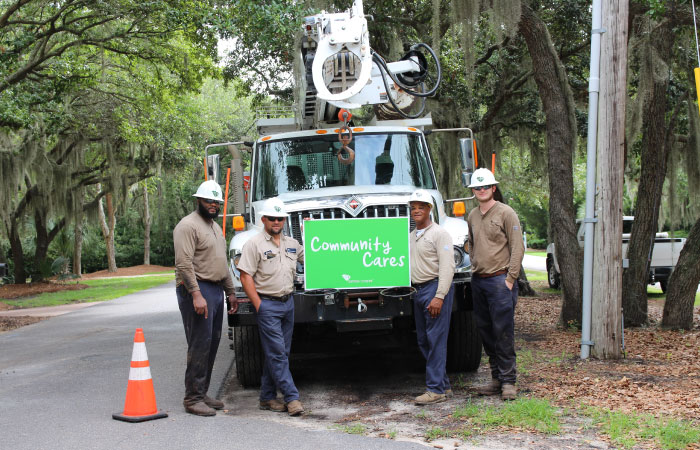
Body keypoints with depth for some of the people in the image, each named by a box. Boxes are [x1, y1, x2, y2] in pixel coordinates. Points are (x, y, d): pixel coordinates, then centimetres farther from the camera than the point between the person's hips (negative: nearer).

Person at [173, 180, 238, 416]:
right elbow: (184, 264, -18)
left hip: (216, 290, 9)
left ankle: (202, 394, 17)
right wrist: (196, 294, -25)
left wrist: (231, 292, 23)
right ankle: (193, 399, -5)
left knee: (212, 344, 9)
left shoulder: (215, 227, 21)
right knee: (200, 345, -10)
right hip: (197, 290, -9)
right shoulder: (188, 226, -9)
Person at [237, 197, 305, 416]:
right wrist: (258, 306, -13)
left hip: (288, 302, 7)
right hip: (268, 304, -7)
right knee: (277, 353, -8)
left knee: (280, 353, 8)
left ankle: (267, 398, 15)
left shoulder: (292, 243, 13)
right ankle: (292, 398, -6)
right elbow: (245, 276, -9)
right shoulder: (254, 244, -6)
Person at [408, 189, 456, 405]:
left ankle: (436, 389, -8)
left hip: (435, 287, -9)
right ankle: (444, 385, 18)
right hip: (418, 290, 9)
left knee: (436, 339, -9)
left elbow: (447, 267, -15)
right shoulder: (411, 236, 19)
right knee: (423, 341, 9)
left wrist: (439, 296, -21)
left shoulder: (439, 234, -7)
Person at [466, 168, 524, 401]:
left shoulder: (506, 213, -5)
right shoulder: (472, 216, 14)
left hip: (500, 279, -7)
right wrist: (475, 269, 16)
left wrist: (510, 279, -12)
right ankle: (496, 379, 15)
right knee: (485, 331, 8)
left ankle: (508, 381, -1)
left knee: (503, 331, -7)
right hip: (478, 281, 7)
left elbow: (517, 248, -8)